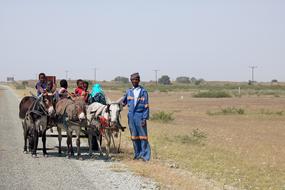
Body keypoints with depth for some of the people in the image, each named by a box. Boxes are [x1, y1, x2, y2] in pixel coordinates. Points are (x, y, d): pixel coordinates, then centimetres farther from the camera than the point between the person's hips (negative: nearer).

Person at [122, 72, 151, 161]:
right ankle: (137, 154, 17)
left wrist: (144, 118, -10)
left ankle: (145, 155, -4)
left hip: (140, 115, -4)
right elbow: (123, 102, 23)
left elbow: (146, 106, -4)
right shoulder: (129, 91, 10)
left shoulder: (143, 91, -2)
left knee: (142, 135, -6)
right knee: (134, 136, 9)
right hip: (131, 116, 4)